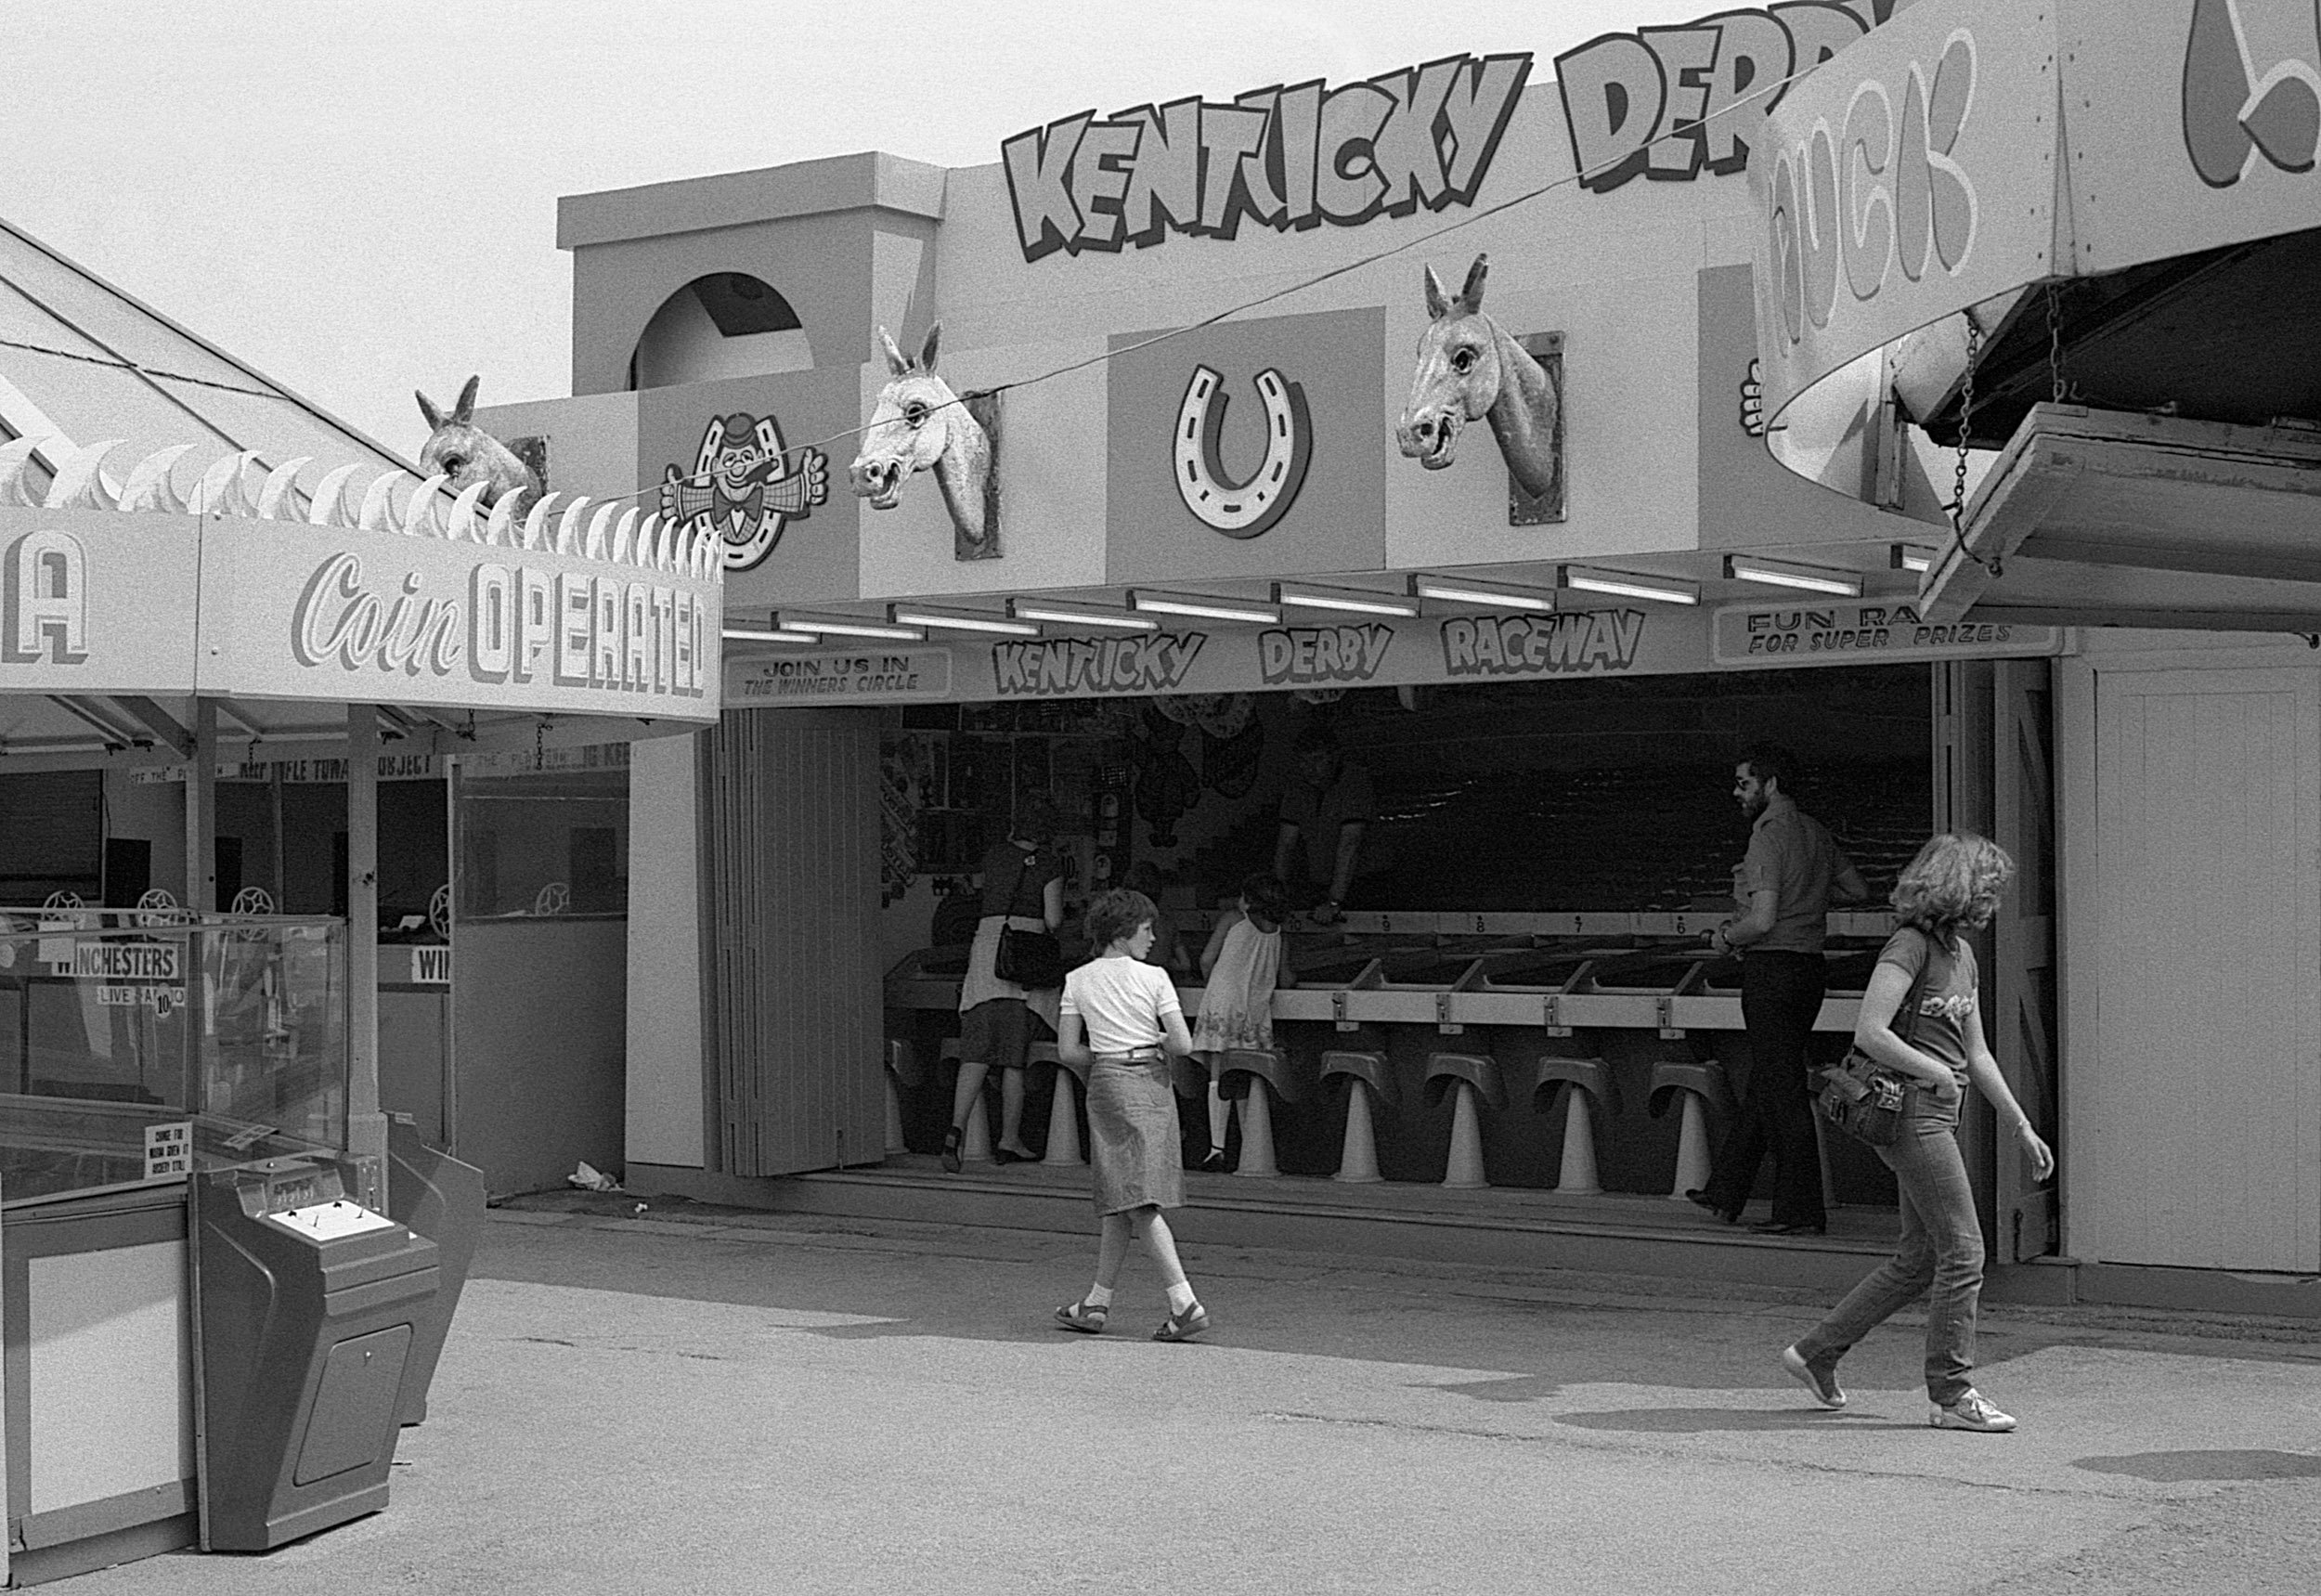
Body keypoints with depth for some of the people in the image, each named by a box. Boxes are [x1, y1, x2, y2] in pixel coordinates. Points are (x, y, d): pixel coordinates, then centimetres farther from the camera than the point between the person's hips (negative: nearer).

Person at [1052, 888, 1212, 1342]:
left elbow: (1067, 1051, 0)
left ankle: (1185, 1302, -18)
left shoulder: (1078, 981, 1)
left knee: (1132, 1202, -6)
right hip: (1152, 1084, 1)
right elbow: (1183, 1045, -8)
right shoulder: (1154, 977, -3)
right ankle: (1096, 1304, 17)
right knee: (1119, 1201, 11)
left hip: (1107, 1084, -1)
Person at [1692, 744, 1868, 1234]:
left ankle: (1801, 1211, -2)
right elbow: (1859, 889, 21)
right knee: (1765, 1084, 15)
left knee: (1782, 1091, -5)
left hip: (1772, 968, -9)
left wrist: (1724, 938, -4)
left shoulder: (1770, 836, -15)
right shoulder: (1815, 832, 11)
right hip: (1809, 967, 9)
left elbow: (1763, 920, -22)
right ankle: (1726, 1194, 24)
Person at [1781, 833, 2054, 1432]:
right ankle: (1952, 1394, 1)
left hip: (1936, 1117, 10)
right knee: (1963, 1250, -7)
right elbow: (1869, 1033, -22)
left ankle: (1815, 1351, 21)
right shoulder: (1911, 944, -12)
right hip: (1913, 1111, -10)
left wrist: (2021, 1127, 20)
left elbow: (1976, 1053, 21)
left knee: (1920, 1258, 12)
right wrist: (1937, 1074, -13)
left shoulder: (1962, 953, 17)